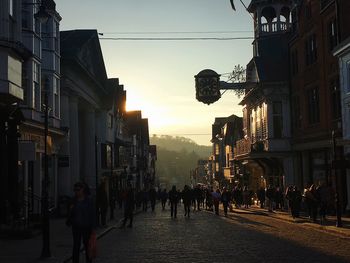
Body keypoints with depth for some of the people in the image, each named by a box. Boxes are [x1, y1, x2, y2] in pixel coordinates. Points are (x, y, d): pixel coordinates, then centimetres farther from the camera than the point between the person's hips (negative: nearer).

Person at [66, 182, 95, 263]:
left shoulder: (88, 200, -7)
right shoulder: (74, 200, 4)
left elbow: (92, 213, -6)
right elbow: (71, 213, 13)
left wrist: (93, 227, -8)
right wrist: (70, 209, -11)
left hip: (86, 226, -3)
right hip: (76, 227, 3)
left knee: (87, 244, 7)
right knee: (76, 245, 5)